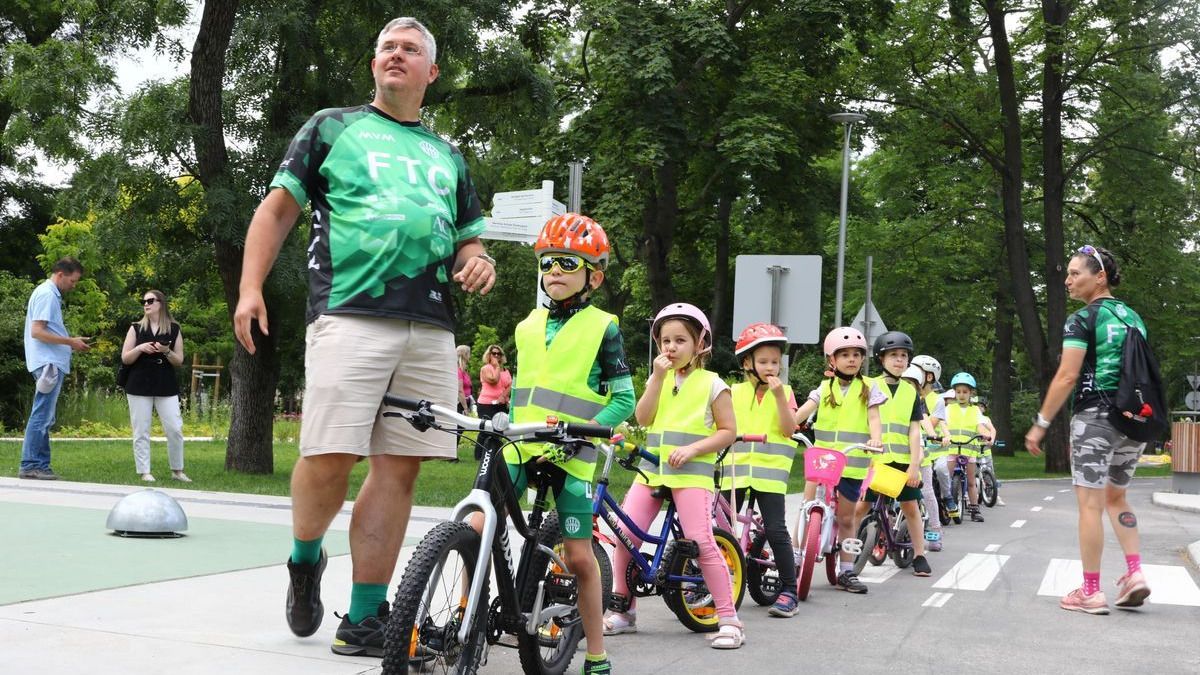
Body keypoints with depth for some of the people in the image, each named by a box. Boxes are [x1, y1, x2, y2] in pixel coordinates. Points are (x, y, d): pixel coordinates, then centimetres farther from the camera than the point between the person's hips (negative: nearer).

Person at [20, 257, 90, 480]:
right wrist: (70, 342, -16)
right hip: (48, 363, -11)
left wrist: (72, 341, 12)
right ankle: (29, 466, -7)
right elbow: (37, 332, -19)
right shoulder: (46, 294, -12)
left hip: (52, 364, 11)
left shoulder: (50, 294, 19)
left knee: (45, 418, 11)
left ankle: (41, 465, 15)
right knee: (41, 416, -9)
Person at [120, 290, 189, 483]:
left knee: (175, 429, -3)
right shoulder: (136, 328, 6)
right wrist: (140, 348, -14)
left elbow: (179, 361, 5)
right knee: (141, 432, 0)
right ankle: (144, 472, 7)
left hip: (166, 387, 0)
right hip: (139, 387, 0)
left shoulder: (174, 329, 5)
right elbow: (125, 358, 4)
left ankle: (177, 470, 10)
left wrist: (166, 352, -14)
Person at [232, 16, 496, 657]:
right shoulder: (332, 127, 16)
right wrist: (250, 288, -4)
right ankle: (305, 561, 18)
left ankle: (364, 619, 4)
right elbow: (277, 209, 9)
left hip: (431, 328, 4)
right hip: (349, 315, -3)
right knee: (330, 456, -13)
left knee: (397, 469, -2)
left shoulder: (447, 156, 26)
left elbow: (468, 238, 30)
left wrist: (479, 261, 4)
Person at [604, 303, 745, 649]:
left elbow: (728, 430, -1)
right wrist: (658, 377, -9)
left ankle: (729, 619, -4)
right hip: (651, 470, 5)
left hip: (692, 473, -4)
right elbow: (643, 418, -1)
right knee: (624, 535, -4)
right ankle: (622, 611, 12)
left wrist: (692, 449, -14)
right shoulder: (659, 379, 13)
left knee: (702, 543, -13)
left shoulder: (711, 383, 1)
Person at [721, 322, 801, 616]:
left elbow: (788, 429, -7)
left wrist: (779, 396, -16)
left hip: (769, 470, -2)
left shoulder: (784, 391, 5)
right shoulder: (734, 392, 8)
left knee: (776, 531, -5)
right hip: (735, 468, 2)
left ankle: (789, 592, 3)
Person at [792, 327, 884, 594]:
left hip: (852, 462, -1)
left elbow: (873, 417, -7)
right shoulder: (825, 388, 7)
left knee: (846, 518, 7)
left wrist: (876, 438, -28)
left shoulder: (868, 387, 4)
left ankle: (846, 571, 17)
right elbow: (804, 410, -6)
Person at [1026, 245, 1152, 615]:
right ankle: (1135, 573, 8)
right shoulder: (1133, 318, 13)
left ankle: (1091, 592, 1)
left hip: (1096, 415, -7)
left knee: (1090, 503, -2)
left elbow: (1066, 377, -14)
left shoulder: (1083, 320, -8)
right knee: (1116, 497, 20)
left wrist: (1040, 424, -9)